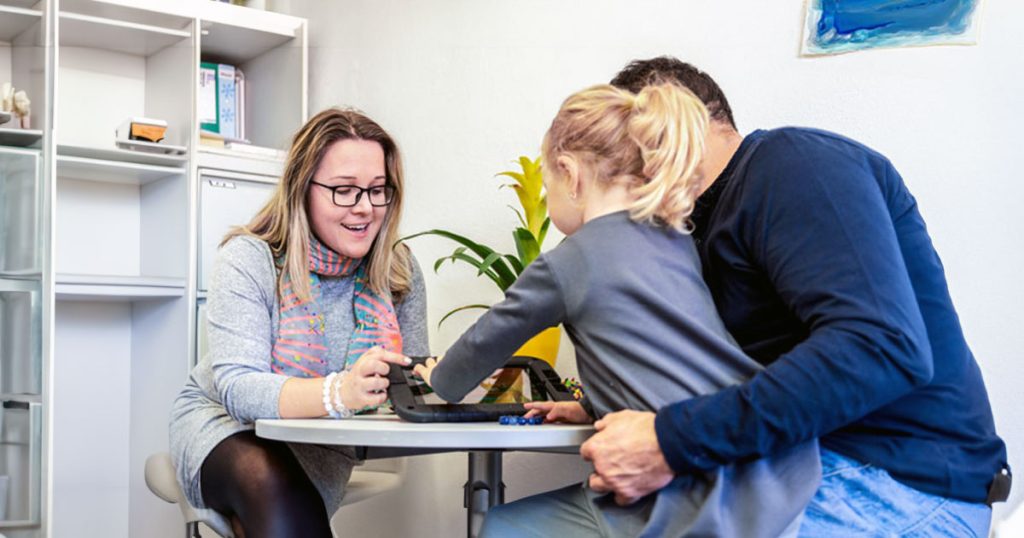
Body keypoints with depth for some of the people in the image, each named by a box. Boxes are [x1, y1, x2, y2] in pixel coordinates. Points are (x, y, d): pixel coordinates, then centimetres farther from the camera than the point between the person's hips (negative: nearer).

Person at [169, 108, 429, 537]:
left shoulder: (398, 271, -7)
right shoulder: (248, 260, -18)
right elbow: (237, 389, -28)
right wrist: (337, 393, -48)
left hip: (321, 445, 2)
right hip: (224, 423, -1)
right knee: (273, 486, -34)